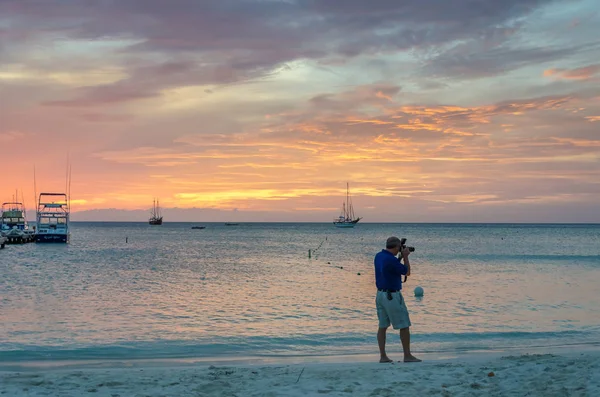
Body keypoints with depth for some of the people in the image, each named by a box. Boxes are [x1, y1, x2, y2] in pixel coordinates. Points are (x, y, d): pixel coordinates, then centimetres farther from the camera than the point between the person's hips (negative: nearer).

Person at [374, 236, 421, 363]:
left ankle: (383, 356, 9)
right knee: (404, 325, 1)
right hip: (392, 296, -9)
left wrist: (401, 257, 17)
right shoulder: (391, 260, -22)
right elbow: (407, 272, -7)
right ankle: (407, 356, 6)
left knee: (382, 326, 9)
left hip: (380, 294, 9)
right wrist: (405, 256, 1)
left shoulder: (378, 256, 5)